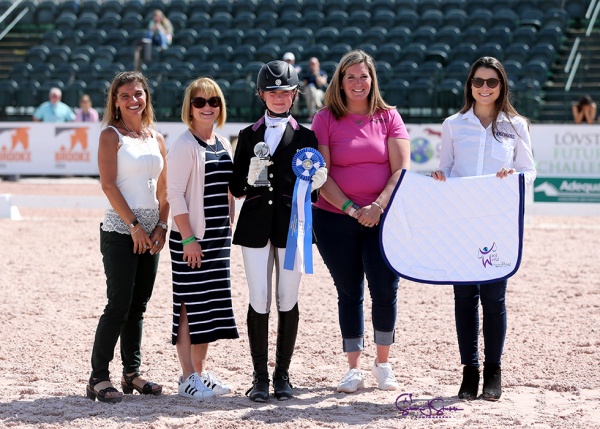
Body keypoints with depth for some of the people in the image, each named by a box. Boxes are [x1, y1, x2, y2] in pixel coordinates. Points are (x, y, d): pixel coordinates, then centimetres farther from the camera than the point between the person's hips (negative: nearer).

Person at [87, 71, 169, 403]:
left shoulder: (156, 139, 13)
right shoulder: (111, 136, -3)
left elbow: (163, 189, 14)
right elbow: (108, 184, -11)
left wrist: (161, 225, 1)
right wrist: (134, 224, -14)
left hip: (150, 232, 6)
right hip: (119, 231, -6)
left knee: (139, 305, 9)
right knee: (119, 304, -10)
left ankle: (132, 372, 16)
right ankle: (98, 377, -4)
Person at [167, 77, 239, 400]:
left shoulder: (223, 145, 12)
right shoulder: (184, 146, -10)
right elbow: (174, 194, -14)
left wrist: (228, 227, 12)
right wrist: (187, 238, -18)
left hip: (218, 237, 7)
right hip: (191, 237, -7)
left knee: (211, 304, 10)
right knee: (189, 305, -4)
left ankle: (201, 370, 19)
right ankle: (188, 377, 0)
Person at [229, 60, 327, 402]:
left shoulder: (305, 137, 7)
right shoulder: (249, 136, 11)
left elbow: (313, 190, 6)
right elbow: (236, 188, 7)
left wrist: (315, 182, -16)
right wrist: (251, 178, -14)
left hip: (292, 225, -1)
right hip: (256, 225, 1)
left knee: (288, 301, 2)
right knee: (259, 301, -1)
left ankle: (283, 374, 11)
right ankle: (260, 377, 6)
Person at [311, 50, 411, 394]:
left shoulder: (389, 117, 4)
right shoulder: (325, 120, 1)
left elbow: (402, 169, -2)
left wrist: (378, 206, -15)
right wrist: (351, 208, -14)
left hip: (383, 218, 0)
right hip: (335, 219, 0)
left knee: (385, 289, -6)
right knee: (349, 292, 5)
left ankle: (384, 364, 12)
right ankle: (354, 369, 13)